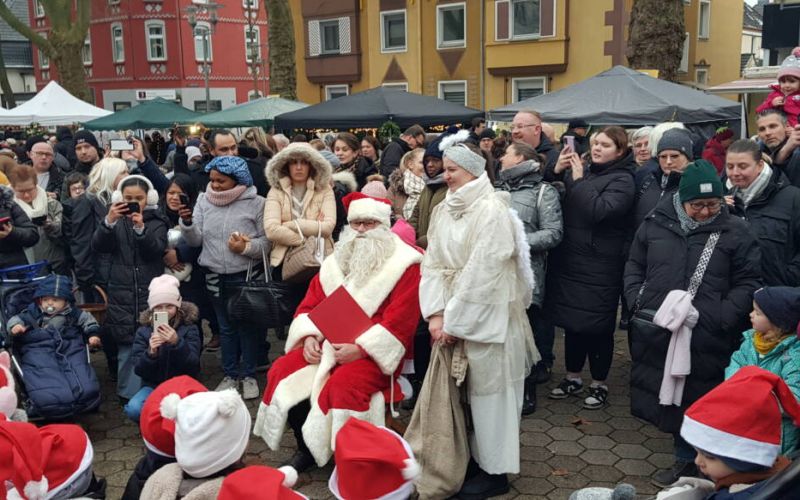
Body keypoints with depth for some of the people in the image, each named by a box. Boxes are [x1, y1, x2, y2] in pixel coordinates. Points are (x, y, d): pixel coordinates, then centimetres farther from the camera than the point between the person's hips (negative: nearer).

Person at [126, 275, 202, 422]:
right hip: (153, 386, 2)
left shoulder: (189, 328, -5)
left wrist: (177, 343, -33)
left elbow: (192, 366, -16)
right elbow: (139, 370, -6)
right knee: (133, 409, -29)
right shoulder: (143, 331, 0)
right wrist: (150, 353, -28)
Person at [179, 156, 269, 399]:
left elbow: (268, 241, -9)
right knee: (226, 327, 16)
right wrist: (187, 223, -19)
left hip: (247, 276, -3)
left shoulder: (256, 203, -8)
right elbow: (196, 240, -1)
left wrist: (246, 248, -24)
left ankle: (249, 375, 23)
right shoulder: (204, 200, 2)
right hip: (216, 276, 3)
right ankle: (230, 374, 29)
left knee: (248, 326, 8)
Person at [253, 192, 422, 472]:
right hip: (328, 346, 7)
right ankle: (307, 448, 4)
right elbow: (310, 305, 12)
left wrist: (360, 349, -23)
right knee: (281, 371, -10)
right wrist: (310, 337, -8)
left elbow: (399, 320, -16)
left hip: (374, 353, -6)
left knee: (343, 384, -34)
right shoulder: (336, 261, 14)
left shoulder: (403, 264, -6)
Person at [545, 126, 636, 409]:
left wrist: (578, 180, -17)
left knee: (597, 327, 4)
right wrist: (557, 171, -6)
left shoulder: (622, 180, -7)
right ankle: (573, 378, 29)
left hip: (599, 266, -6)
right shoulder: (583, 170, 10)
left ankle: (599, 384, 20)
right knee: (572, 322, 14)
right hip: (569, 260, 6)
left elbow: (598, 210, -23)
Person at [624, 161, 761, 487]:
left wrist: (721, 317, -13)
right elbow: (634, 267, 15)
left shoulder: (735, 232, -2)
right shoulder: (656, 224, 5)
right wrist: (637, 303, 2)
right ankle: (686, 457, 36)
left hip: (706, 341, -3)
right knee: (661, 396, 15)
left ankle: (687, 461, 25)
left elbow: (747, 283, -1)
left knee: (695, 402, 6)